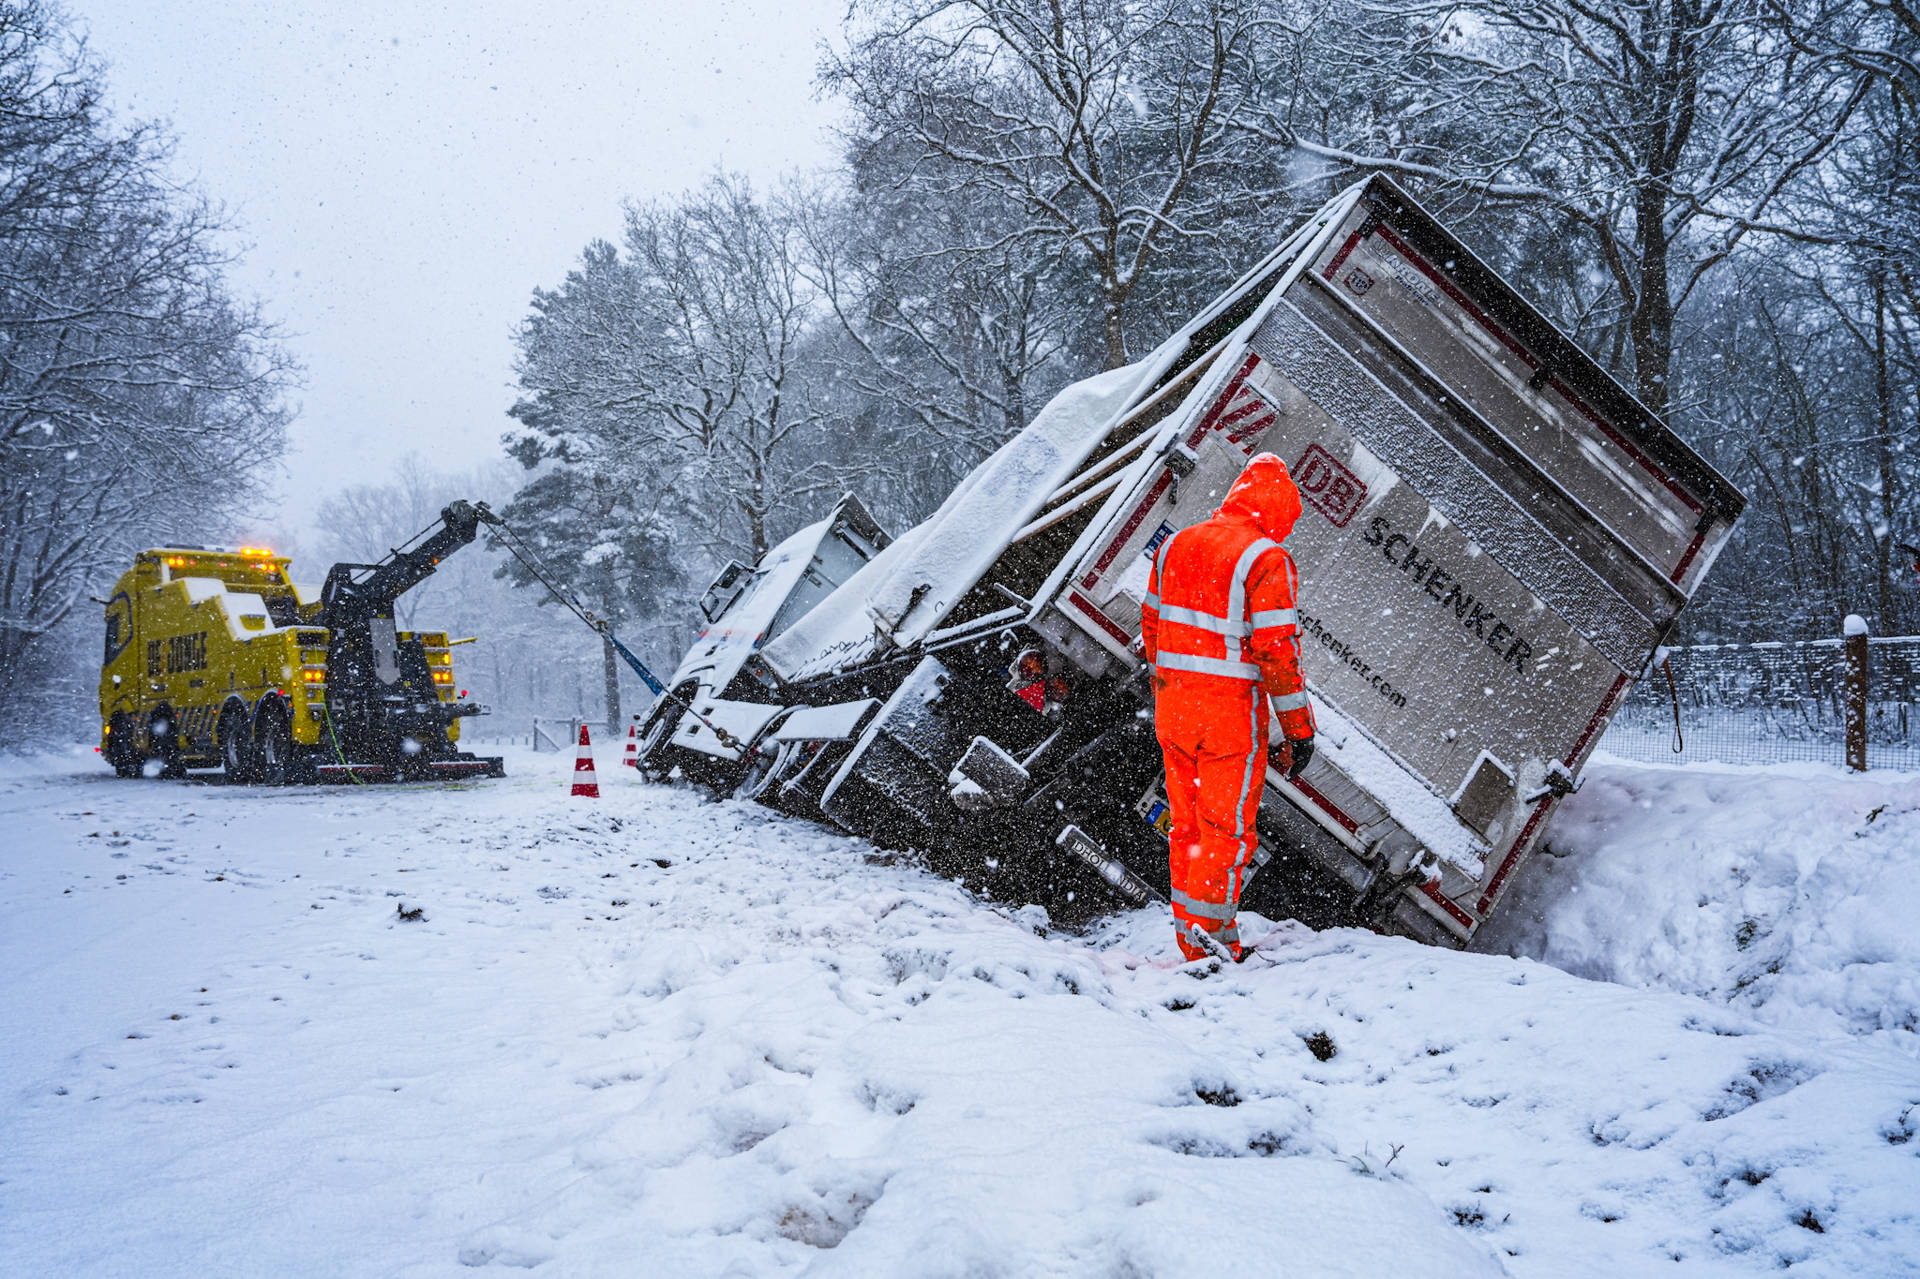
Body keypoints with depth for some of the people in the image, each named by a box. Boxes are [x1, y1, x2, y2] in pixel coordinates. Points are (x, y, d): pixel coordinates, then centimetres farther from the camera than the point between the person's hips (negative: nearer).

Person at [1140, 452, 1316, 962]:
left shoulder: (1175, 545, 7)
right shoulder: (1266, 560, -14)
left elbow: (1152, 628, 13)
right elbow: (1276, 652, -17)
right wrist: (1299, 728, -9)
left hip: (1173, 708, 6)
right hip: (1233, 711, -6)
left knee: (1188, 824, 16)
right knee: (1228, 829, 5)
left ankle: (1189, 936, 25)